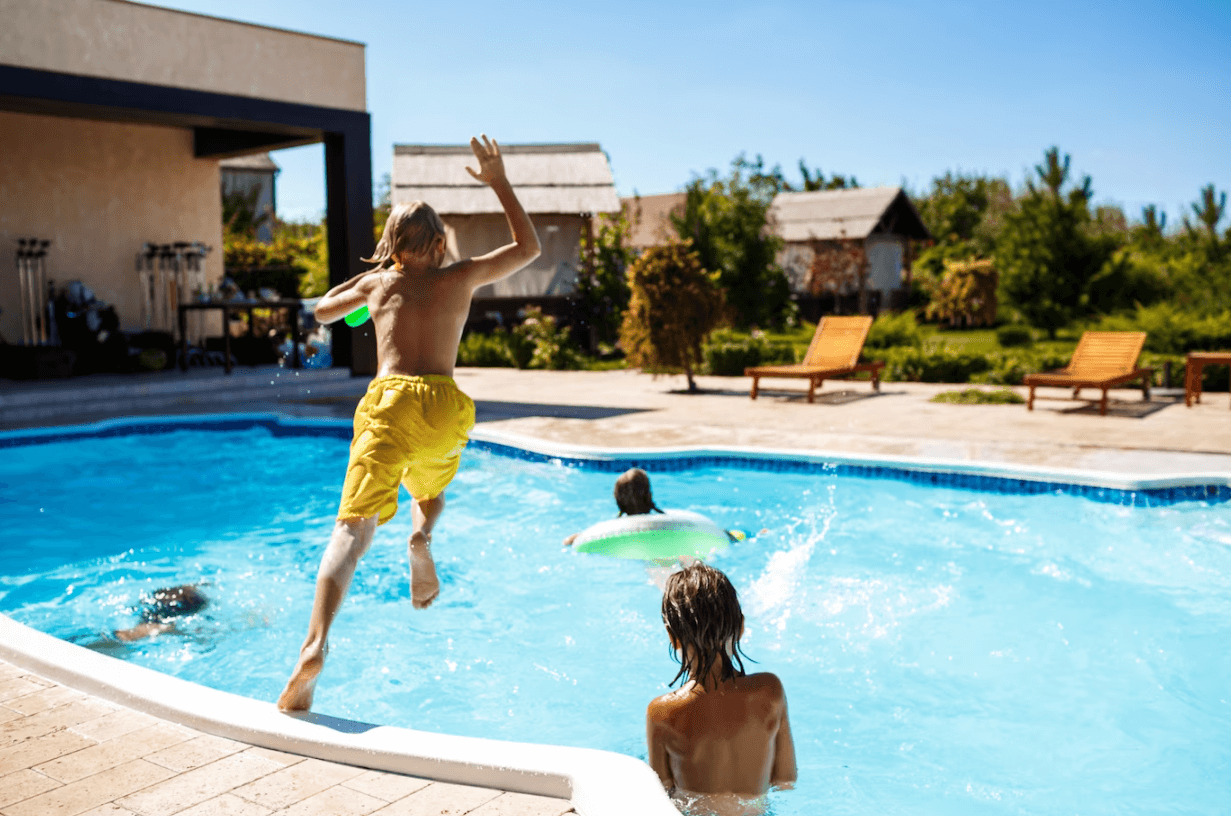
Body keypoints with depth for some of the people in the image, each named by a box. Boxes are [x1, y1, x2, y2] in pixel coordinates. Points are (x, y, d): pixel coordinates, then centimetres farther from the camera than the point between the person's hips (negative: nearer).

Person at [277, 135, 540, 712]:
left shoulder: (377, 283, 18)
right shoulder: (461, 277, 14)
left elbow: (323, 309, 38)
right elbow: (528, 248, 27)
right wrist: (499, 183, 30)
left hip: (389, 402, -1)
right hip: (443, 409, 1)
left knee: (353, 527, -9)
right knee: (430, 489, 33)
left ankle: (315, 644, -28)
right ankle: (422, 538, -2)